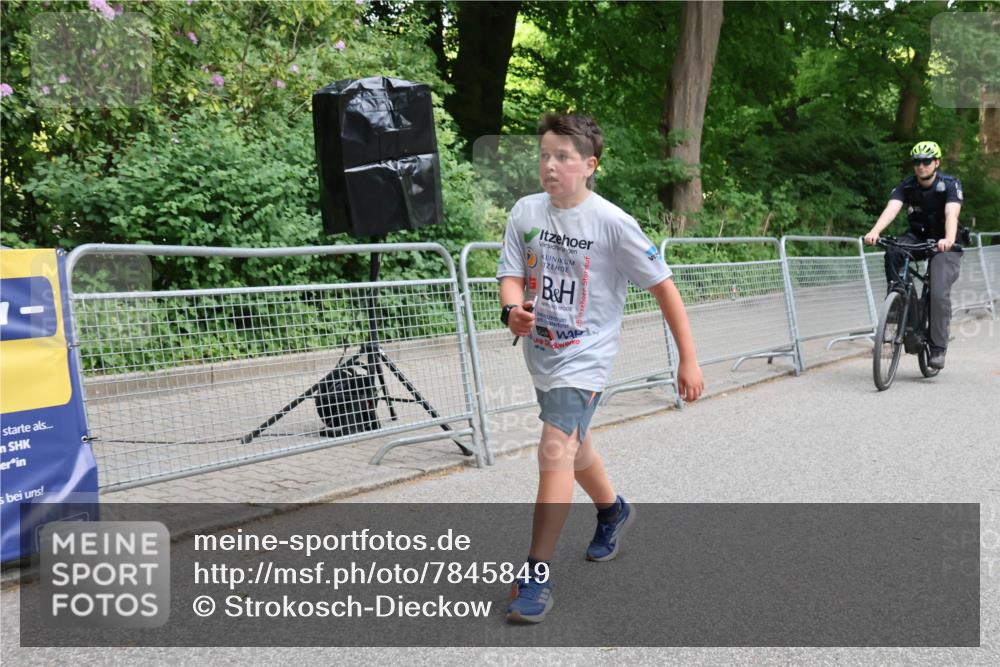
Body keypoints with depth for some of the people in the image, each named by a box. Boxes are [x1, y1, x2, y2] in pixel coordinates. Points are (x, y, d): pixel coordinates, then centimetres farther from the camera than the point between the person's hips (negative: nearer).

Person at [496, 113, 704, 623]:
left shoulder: (611, 222, -16)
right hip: (541, 352, 6)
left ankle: (537, 575, -8)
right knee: (574, 444, 23)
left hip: (584, 356, -6)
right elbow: (511, 275, -4)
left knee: (555, 451, -17)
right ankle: (613, 511, 52)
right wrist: (513, 311, -29)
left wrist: (688, 359, -11)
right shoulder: (526, 212, -3)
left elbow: (662, 285, -11)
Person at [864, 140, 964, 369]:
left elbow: (952, 214, -34)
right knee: (892, 252, -31)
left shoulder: (950, 185, -17)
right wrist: (874, 232, -46)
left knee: (939, 294, -20)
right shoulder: (906, 186, -9)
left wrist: (948, 240, -54)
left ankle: (938, 348, -8)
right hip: (917, 238, 3)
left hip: (944, 245, -3)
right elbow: (891, 209, -26)